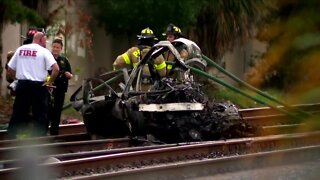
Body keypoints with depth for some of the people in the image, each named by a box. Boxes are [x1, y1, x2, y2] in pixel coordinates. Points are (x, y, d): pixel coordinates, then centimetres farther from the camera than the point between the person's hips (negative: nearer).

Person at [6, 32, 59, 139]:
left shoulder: (20, 49, 9)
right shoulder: (43, 51, -5)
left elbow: (10, 68, 12)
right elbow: (56, 68, -16)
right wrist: (50, 82, -4)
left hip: (22, 85, 4)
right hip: (38, 86, -4)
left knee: (17, 114, 11)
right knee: (40, 115, 1)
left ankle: (10, 137, 12)